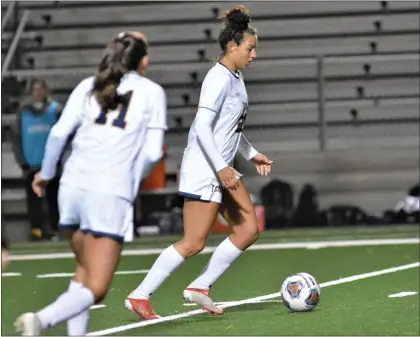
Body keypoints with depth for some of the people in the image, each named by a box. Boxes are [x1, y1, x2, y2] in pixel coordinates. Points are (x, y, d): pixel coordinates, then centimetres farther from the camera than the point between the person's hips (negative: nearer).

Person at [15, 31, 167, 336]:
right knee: (94, 291, -4)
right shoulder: (152, 92, 7)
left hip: (74, 185, 4)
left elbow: (59, 133, 4)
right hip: (112, 195, -4)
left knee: (85, 270, 25)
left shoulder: (89, 86, 13)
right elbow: (153, 153, 0)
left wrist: (46, 173, 20)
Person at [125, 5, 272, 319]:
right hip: (204, 170, -10)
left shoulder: (235, 78, 13)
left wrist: (252, 154, 26)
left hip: (223, 169, 10)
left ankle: (200, 287, 14)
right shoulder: (219, 78, -17)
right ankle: (139, 296, -2)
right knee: (194, 243, -9)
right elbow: (202, 127, -24)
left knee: (248, 229, 8)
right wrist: (221, 167, -26)